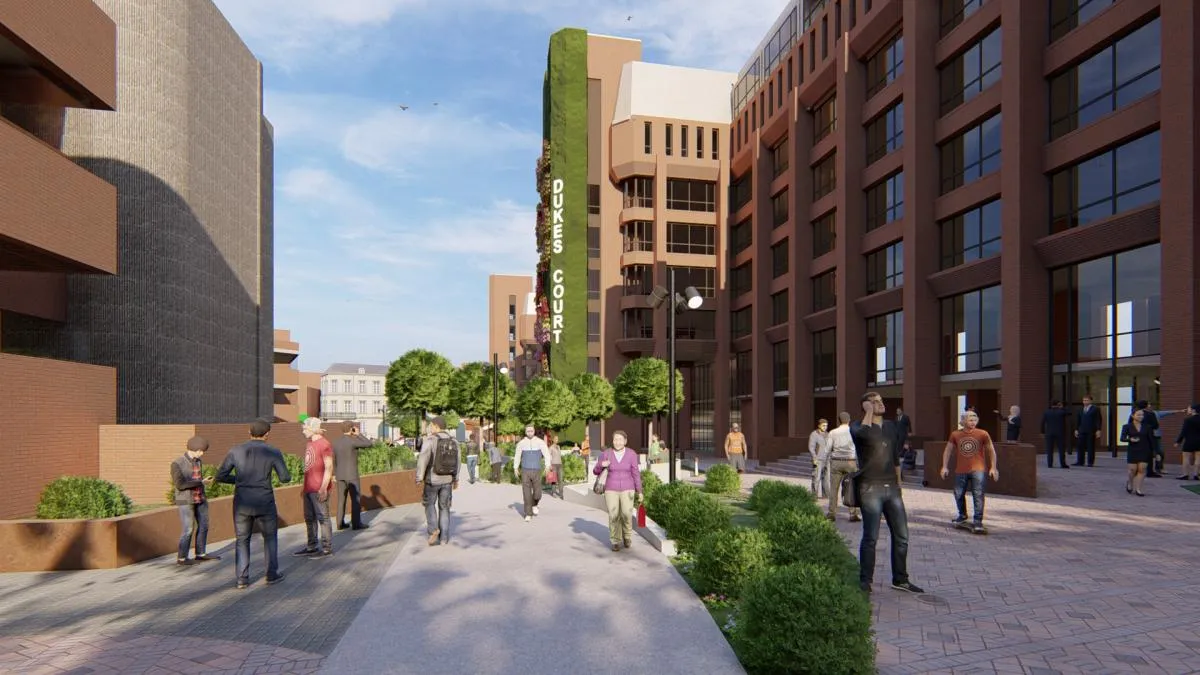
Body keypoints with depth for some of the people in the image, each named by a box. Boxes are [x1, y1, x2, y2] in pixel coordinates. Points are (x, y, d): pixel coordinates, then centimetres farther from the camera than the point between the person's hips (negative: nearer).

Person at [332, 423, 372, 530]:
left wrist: (335, 474, 20)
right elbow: (369, 444, -9)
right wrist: (359, 434, -3)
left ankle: (340, 523, 12)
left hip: (340, 476, 7)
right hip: (352, 475, -6)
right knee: (356, 499, 1)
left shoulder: (336, 442, 5)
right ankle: (356, 523, 2)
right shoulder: (353, 441, -17)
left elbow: (333, 461, 11)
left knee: (342, 500, 11)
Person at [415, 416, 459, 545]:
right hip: (447, 480, 4)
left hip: (432, 480, -4)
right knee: (444, 507, 13)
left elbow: (423, 460, -21)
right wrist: (456, 479, 19)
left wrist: (419, 478, -16)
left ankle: (433, 529, 0)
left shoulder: (430, 440, -14)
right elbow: (457, 462, 9)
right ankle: (444, 537, 11)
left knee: (429, 504, 17)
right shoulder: (453, 441, 2)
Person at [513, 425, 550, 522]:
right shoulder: (521, 443, 1)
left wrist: (547, 466, -22)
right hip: (525, 471, 0)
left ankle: (534, 504, 34)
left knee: (537, 494, 0)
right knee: (527, 494, -5)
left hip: (536, 471, 0)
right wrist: (515, 468, 7)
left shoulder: (540, 442, -4)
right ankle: (528, 514, 3)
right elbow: (517, 456, 13)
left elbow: (547, 455, -8)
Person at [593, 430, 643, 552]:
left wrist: (639, 492, -2)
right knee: (614, 516, -2)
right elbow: (596, 471, -1)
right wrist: (601, 464, -22)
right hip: (611, 490, 0)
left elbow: (636, 474, -1)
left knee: (626, 515, -7)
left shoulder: (631, 455, -6)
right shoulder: (606, 454, -5)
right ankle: (616, 542, 15)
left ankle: (627, 536, 21)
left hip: (627, 490, 0)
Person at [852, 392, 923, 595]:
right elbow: (865, 434, -29)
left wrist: (898, 482, 20)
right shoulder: (858, 426, -3)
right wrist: (869, 412, -15)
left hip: (892, 487, 6)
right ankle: (865, 581, 11)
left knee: (901, 536, 8)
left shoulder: (890, 426, 15)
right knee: (871, 537, -1)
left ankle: (900, 579, 22)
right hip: (871, 488, -6)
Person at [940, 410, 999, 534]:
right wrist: (944, 466, 5)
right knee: (959, 494, 12)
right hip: (961, 470, 3)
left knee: (978, 495, -11)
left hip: (978, 470, -2)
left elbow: (991, 451, 6)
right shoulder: (955, 435, 2)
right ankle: (962, 516, 36)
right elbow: (948, 450, 9)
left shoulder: (983, 434, -2)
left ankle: (977, 522, -8)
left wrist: (993, 467, 1)